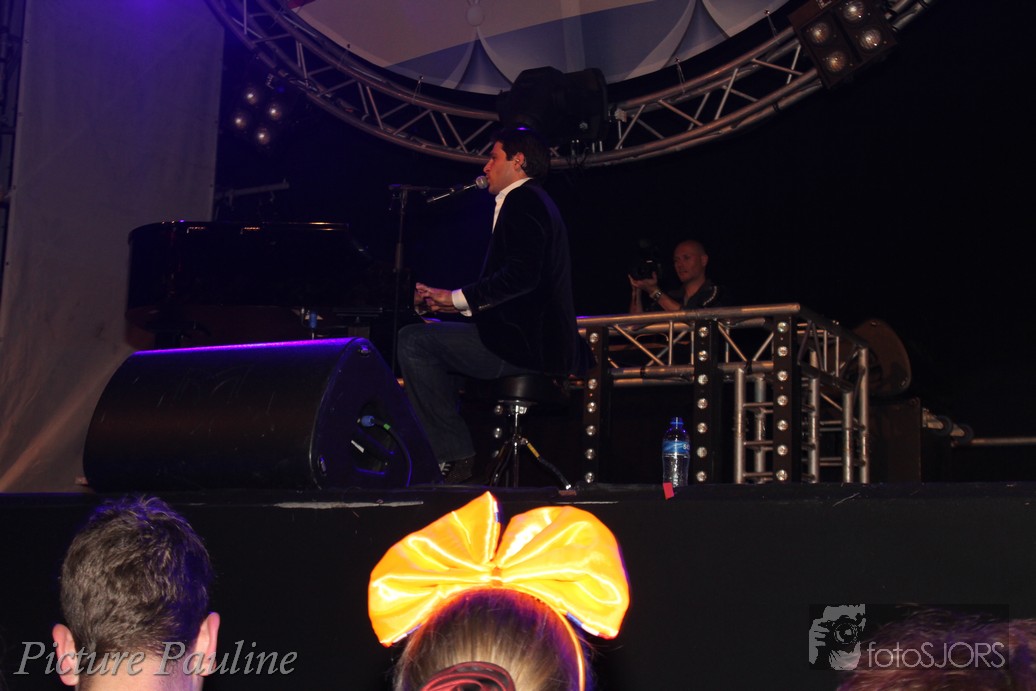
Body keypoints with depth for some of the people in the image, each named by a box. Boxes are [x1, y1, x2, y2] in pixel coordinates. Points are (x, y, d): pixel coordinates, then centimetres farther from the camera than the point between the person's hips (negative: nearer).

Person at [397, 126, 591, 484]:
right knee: (431, 339, 23)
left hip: (527, 344, -11)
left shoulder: (523, 200, -9)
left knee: (413, 341, -15)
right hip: (542, 344, 11)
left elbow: (521, 276, -23)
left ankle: (454, 455, -13)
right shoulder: (534, 202, 23)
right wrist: (460, 304, 17)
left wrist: (458, 297, -16)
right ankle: (452, 454, 17)